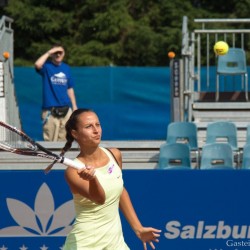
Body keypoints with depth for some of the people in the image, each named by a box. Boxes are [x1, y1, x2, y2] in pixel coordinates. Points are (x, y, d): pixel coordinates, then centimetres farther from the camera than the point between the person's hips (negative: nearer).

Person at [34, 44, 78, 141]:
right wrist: (48, 53, -15)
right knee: (50, 139, -7)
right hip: (50, 110, -5)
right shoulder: (47, 66, -1)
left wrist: (74, 106, 15)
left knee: (64, 139, 7)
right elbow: (37, 65, -26)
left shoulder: (66, 68, 13)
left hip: (66, 109, 5)